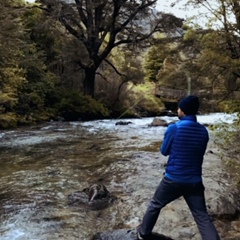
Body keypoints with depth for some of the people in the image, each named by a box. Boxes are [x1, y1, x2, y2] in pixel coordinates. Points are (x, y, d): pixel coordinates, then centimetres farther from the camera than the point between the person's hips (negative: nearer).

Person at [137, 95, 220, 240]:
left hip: (173, 179, -2)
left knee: (155, 205, 20)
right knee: (203, 217, 7)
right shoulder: (203, 131, 0)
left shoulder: (174, 128, -14)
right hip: (195, 181, 3)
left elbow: (164, 151, 0)